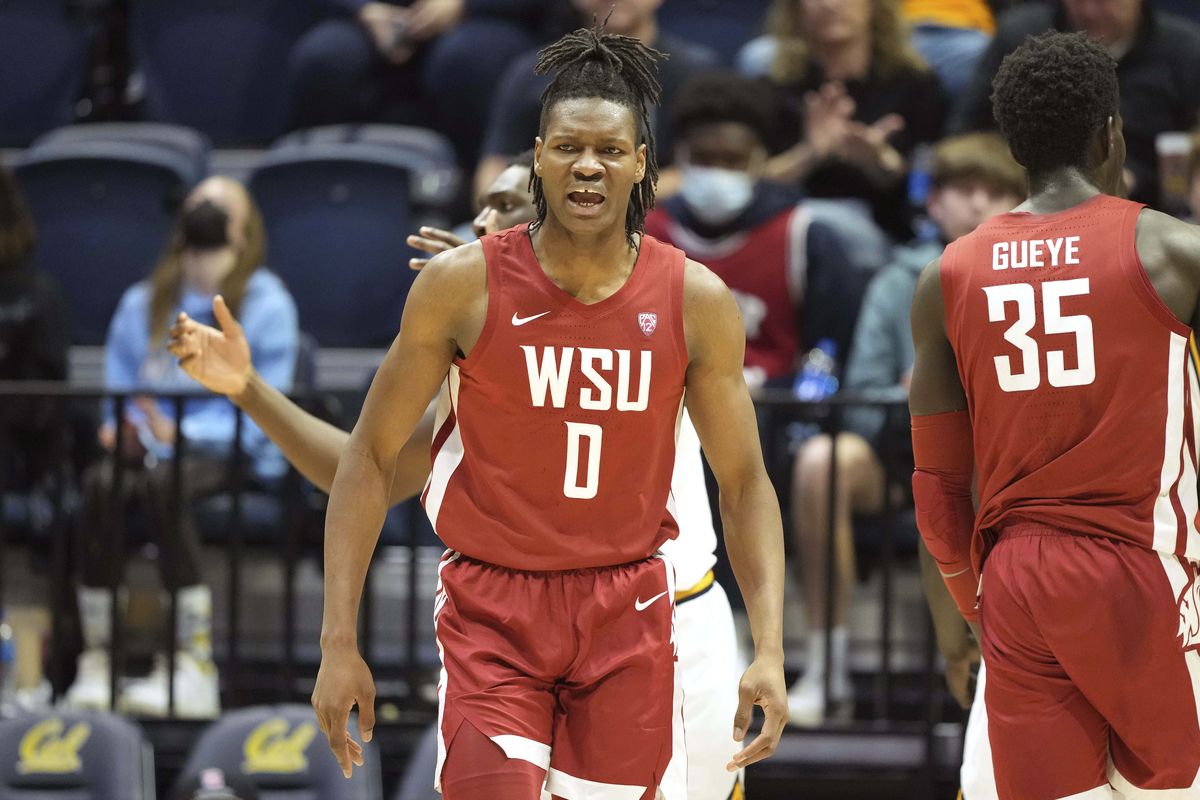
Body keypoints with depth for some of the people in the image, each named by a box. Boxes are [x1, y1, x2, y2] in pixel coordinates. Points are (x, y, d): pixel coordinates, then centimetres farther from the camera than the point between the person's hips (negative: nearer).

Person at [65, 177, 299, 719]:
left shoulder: (266, 304, 5)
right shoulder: (143, 303, 22)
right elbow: (118, 385, 22)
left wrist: (183, 430, -17)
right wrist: (123, 425, -3)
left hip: (232, 455, -4)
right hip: (153, 446, 4)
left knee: (162, 482, -38)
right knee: (101, 483, -33)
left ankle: (195, 669, -41)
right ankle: (96, 659, -36)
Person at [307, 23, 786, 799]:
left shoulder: (695, 300, -4)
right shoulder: (463, 284, -9)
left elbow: (744, 482, 3)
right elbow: (372, 456, -3)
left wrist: (770, 650, -7)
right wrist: (340, 641, -9)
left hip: (627, 614, 2)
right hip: (493, 610, -2)